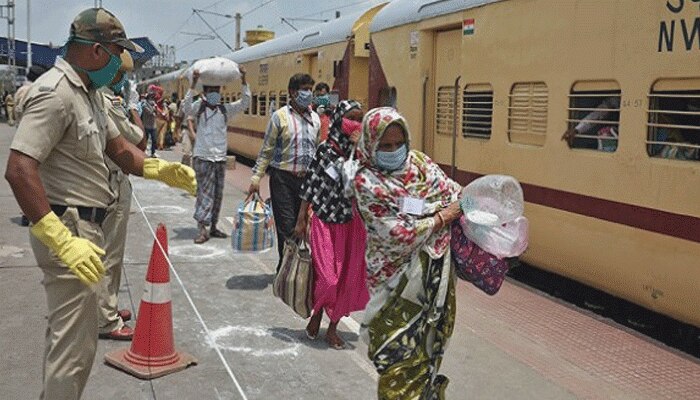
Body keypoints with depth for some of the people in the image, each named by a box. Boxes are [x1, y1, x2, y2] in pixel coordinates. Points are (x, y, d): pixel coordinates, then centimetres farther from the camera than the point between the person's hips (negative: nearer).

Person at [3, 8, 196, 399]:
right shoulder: (56, 92, -20)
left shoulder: (90, 92, 12)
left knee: (70, 333, 23)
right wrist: (63, 241, -32)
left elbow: (119, 147, 17)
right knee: (75, 345, -2)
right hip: (68, 228, -11)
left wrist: (160, 169, -3)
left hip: (84, 226, 11)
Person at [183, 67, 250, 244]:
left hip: (220, 158, 4)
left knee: (217, 194, 10)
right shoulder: (199, 107, 0)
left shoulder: (225, 109, 9)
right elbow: (186, 107, -20)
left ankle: (213, 226, 21)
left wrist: (243, 81, -9)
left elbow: (245, 102, 2)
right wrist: (193, 84, -28)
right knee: (205, 193, -9)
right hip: (203, 157, -4)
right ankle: (202, 229, -8)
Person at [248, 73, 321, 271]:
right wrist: (256, 177, -9)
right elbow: (266, 151, -3)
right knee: (286, 226, -4)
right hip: (283, 178, -4)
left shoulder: (315, 118, 12)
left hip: (307, 179, 4)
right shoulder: (280, 117, -3)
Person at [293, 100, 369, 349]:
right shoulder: (325, 149, -5)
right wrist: (301, 219, -1)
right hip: (325, 221, -3)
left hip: (352, 223, 3)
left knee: (349, 277, 6)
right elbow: (310, 184, -1)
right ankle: (316, 315, 26)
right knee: (327, 276, -4)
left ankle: (333, 327, 24)